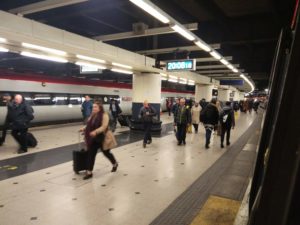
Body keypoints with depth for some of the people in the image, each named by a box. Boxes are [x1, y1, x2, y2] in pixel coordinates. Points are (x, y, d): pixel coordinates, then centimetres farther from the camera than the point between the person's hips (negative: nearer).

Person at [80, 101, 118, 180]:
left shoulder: (104, 115, -17)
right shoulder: (92, 115, 7)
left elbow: (104, 127, -26)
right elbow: (89, 125, 17)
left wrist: (95, 132, -37)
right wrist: (84, 129, 1)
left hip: (102, 138, -6)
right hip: (93, 139, 6)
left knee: (106, 153, 13)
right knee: (90, 154, 1)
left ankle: (115, 164, 41)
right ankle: (89, 172, 8)